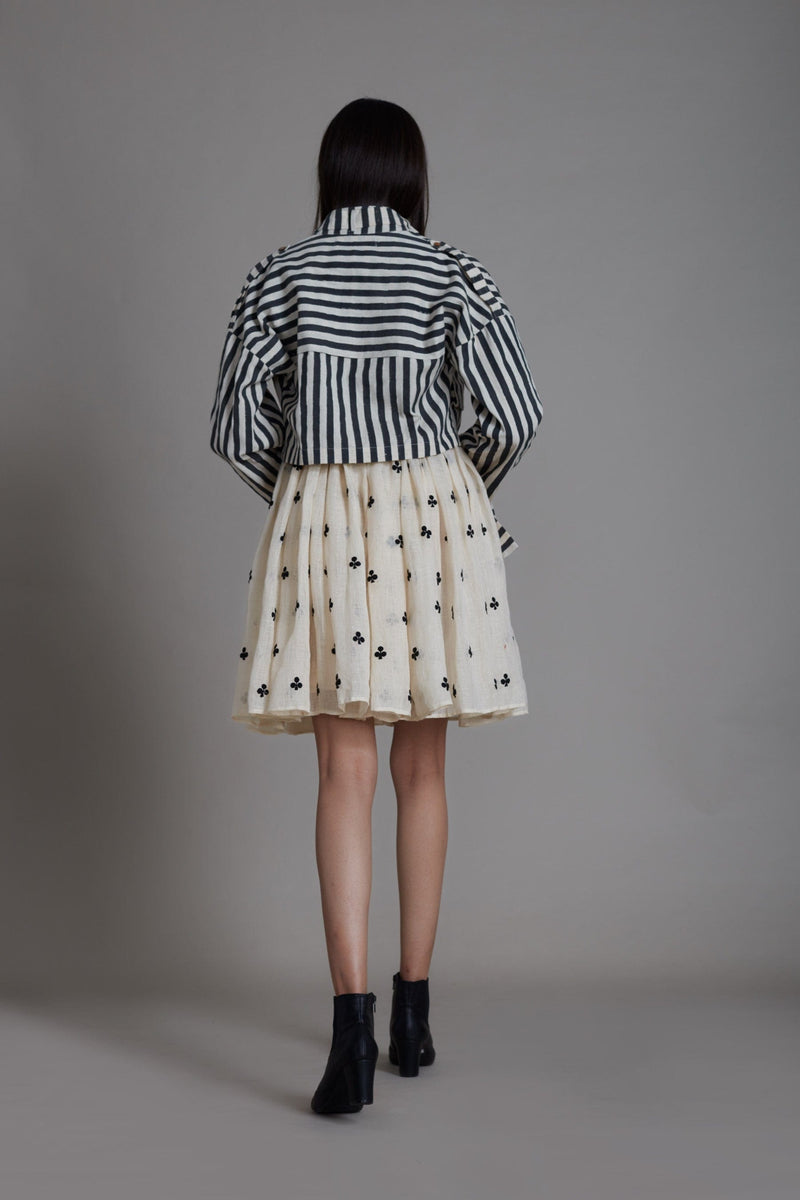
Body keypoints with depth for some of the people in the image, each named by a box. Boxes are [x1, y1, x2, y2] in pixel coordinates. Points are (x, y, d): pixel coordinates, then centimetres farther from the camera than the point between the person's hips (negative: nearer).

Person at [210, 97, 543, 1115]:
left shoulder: (279, 275, 2)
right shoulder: (452, 273, 2)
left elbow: (236, 426, -1)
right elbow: (513, 415, -4)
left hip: (321, 523, 0)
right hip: (433, 516, 1)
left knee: (346, 773, -2)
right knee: (420, 768, 10)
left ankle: (352, 1018, -15)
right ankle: (414, 1009, 17)